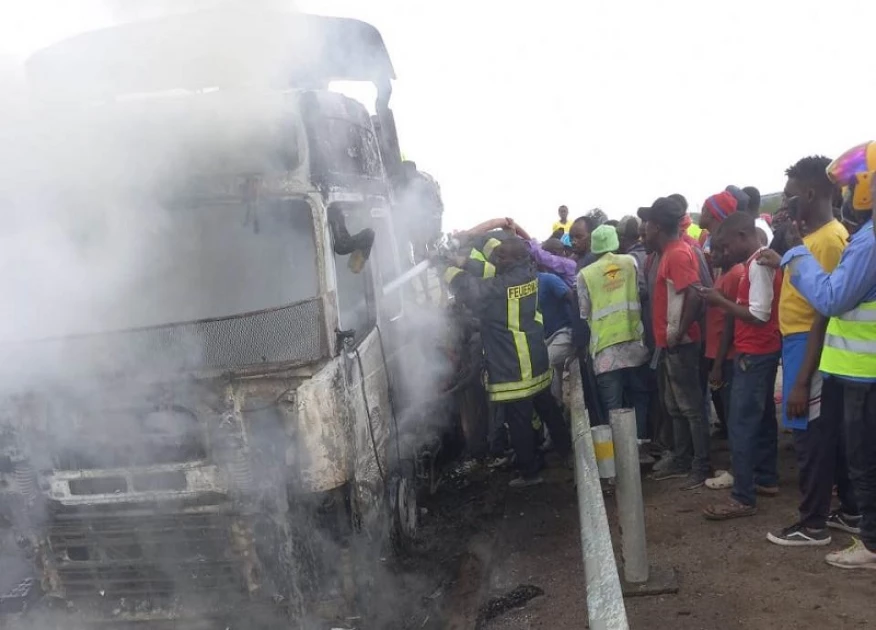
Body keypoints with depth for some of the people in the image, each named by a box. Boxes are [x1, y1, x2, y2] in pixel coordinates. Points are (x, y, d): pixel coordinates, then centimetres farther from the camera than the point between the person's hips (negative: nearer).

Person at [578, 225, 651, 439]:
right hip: (634, 342, 2)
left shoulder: (585, 274, 1)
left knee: (613, 407, 2)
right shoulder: (630, 262, 6)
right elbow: (642, 294, 5)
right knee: (639, 398, 15)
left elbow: (584, 313, 3)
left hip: (606, 347, -2)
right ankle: (641, 440, 17)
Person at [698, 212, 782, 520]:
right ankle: (767, 479, 29)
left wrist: (721, 301, -17)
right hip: (762, 352, 10)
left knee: (741, 426, -7)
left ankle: (743, 498, -3)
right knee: (761, 419, 18)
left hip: (754, 355, -10)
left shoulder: (758, 265, -18)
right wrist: (728, 302, 2)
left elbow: (759, 315, -23)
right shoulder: (761, 261, 13)